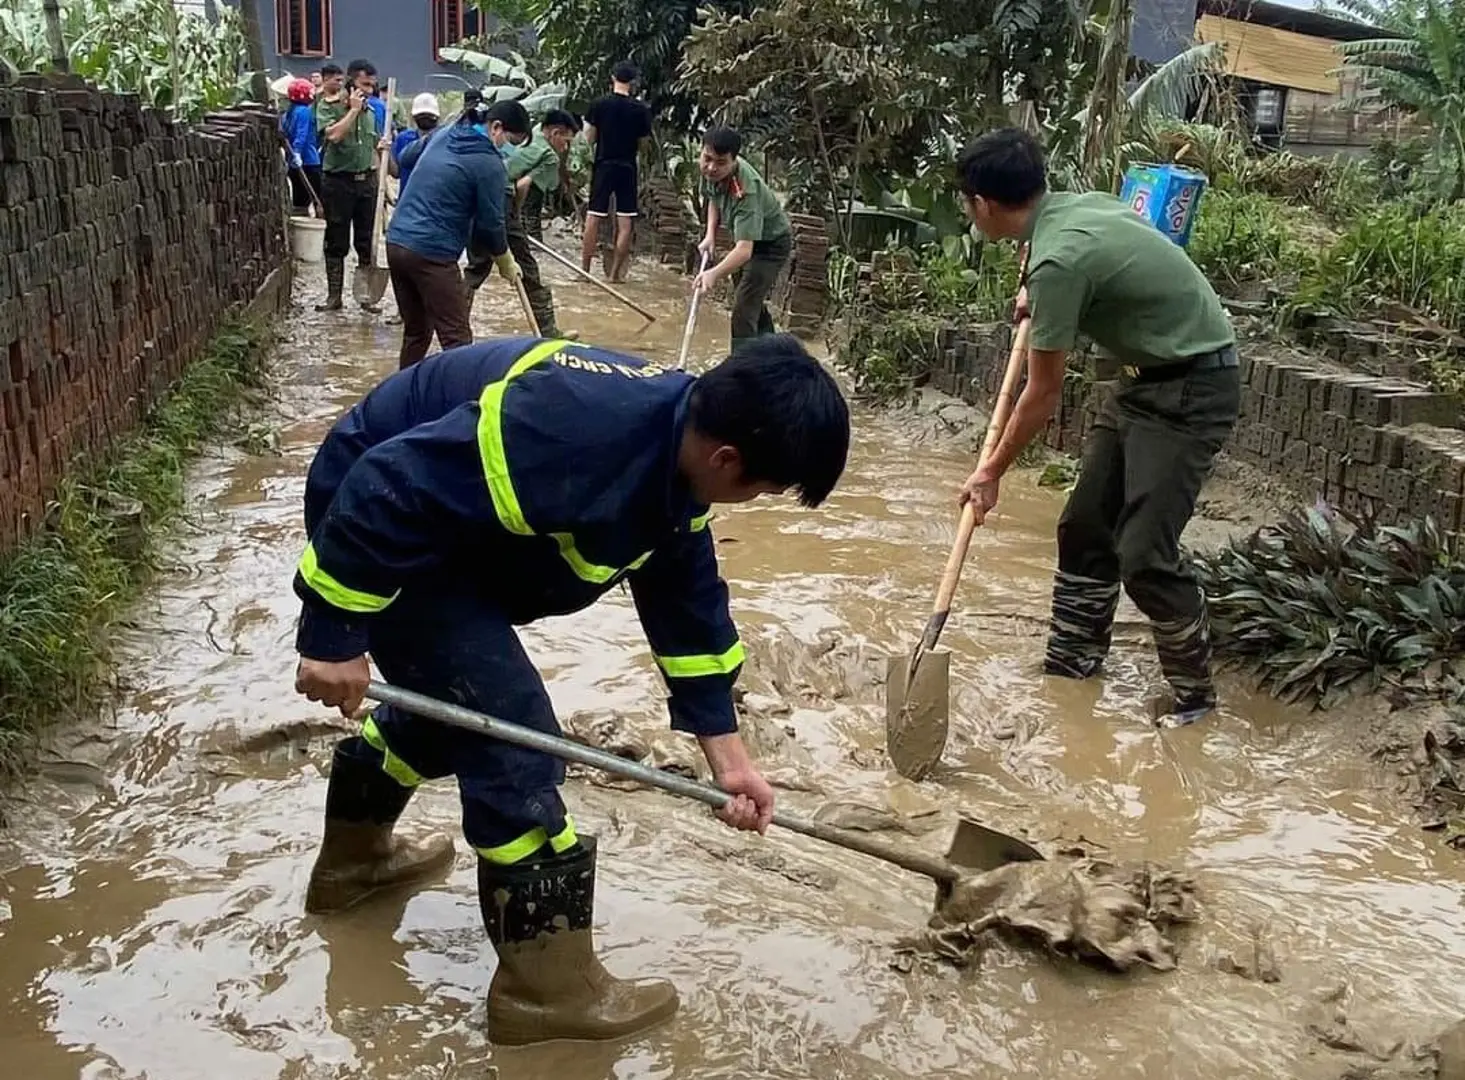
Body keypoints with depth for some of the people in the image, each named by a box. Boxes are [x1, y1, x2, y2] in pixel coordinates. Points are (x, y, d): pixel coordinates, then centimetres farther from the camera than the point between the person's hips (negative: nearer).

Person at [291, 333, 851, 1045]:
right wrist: (334, 637, -26)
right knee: (511, 732, -11)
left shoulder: (677, 447, -6)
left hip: (449, 523, 10)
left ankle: (352, 858, 51)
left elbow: (688, 599, 4)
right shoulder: (575, 431, -37)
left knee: (450, 699, 26)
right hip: (381, 526, -10)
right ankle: (546, 987, 3)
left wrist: (726, 752, 4)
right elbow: (388, 490, -35)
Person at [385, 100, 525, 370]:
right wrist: (506, 262, 11)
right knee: (456, 339, -6)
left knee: (415, 332, 19)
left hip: (396, 243, 8)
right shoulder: (489, 163, -9)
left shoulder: (443, 136, 14)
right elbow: (490, 223, -5)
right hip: (432, 254, -8)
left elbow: (406, 156, 33)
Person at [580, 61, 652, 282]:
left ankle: (584, 269, 5)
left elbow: (589, 138, -2)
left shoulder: (599, 104, -5)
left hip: (603, 165, 0)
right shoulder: (641, 109, -4)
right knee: (625, 222, 5)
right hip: (627, 167, 0)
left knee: (593, 218, 4)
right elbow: (643, 143, 3)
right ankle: (616, 272, 6)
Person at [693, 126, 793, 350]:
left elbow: (744, 250, -49)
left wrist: (715, 274, -65)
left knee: (744, 309, -20)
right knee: (753, 304, 24)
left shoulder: (745, 191, -41)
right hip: (747, 240, 9)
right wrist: (710, 235, -6)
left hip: (771, 244, -9)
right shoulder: (710, 172, -18)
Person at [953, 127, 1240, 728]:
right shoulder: (1078, 204, 1)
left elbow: (1044, 394, -16)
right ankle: (1075, 657, 23)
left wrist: (991, 473, -5)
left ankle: (1193, 690, 8)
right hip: (1149, 377, 10)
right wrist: (1040, 301, 20)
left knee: (1143, 553, -10)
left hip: (1191, 390, -10)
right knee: (1085, 526, 11)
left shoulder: (1057, 261, -25)